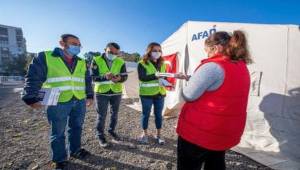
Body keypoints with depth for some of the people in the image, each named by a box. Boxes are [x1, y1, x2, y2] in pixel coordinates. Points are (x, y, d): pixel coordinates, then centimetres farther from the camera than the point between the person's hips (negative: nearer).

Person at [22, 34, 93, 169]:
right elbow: (33, 78, -2)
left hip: (79, 101, 5)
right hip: (58, 103, -4)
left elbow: (87, 80, 15)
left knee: (76, 128, 17)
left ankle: (75, 150, 38)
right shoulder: (45, 57, -3)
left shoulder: (81, 62, 10)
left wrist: (89, 96, 13)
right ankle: (59, 159, 29)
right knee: (58, 132, 10)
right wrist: (31, 98, -5)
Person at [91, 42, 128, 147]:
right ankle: (100, 135, 28)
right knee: (101, 115, 7)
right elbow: (93, 77, -11)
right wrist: (105, 76, -30)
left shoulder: (121, 62, -2)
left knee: (114, 114, 16)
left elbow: (125, 76, -4)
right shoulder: (96, 60, -7)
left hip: (116, 92, 2)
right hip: (101, 92, -2)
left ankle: (112, 131, 38)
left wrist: (119, 78, -28)